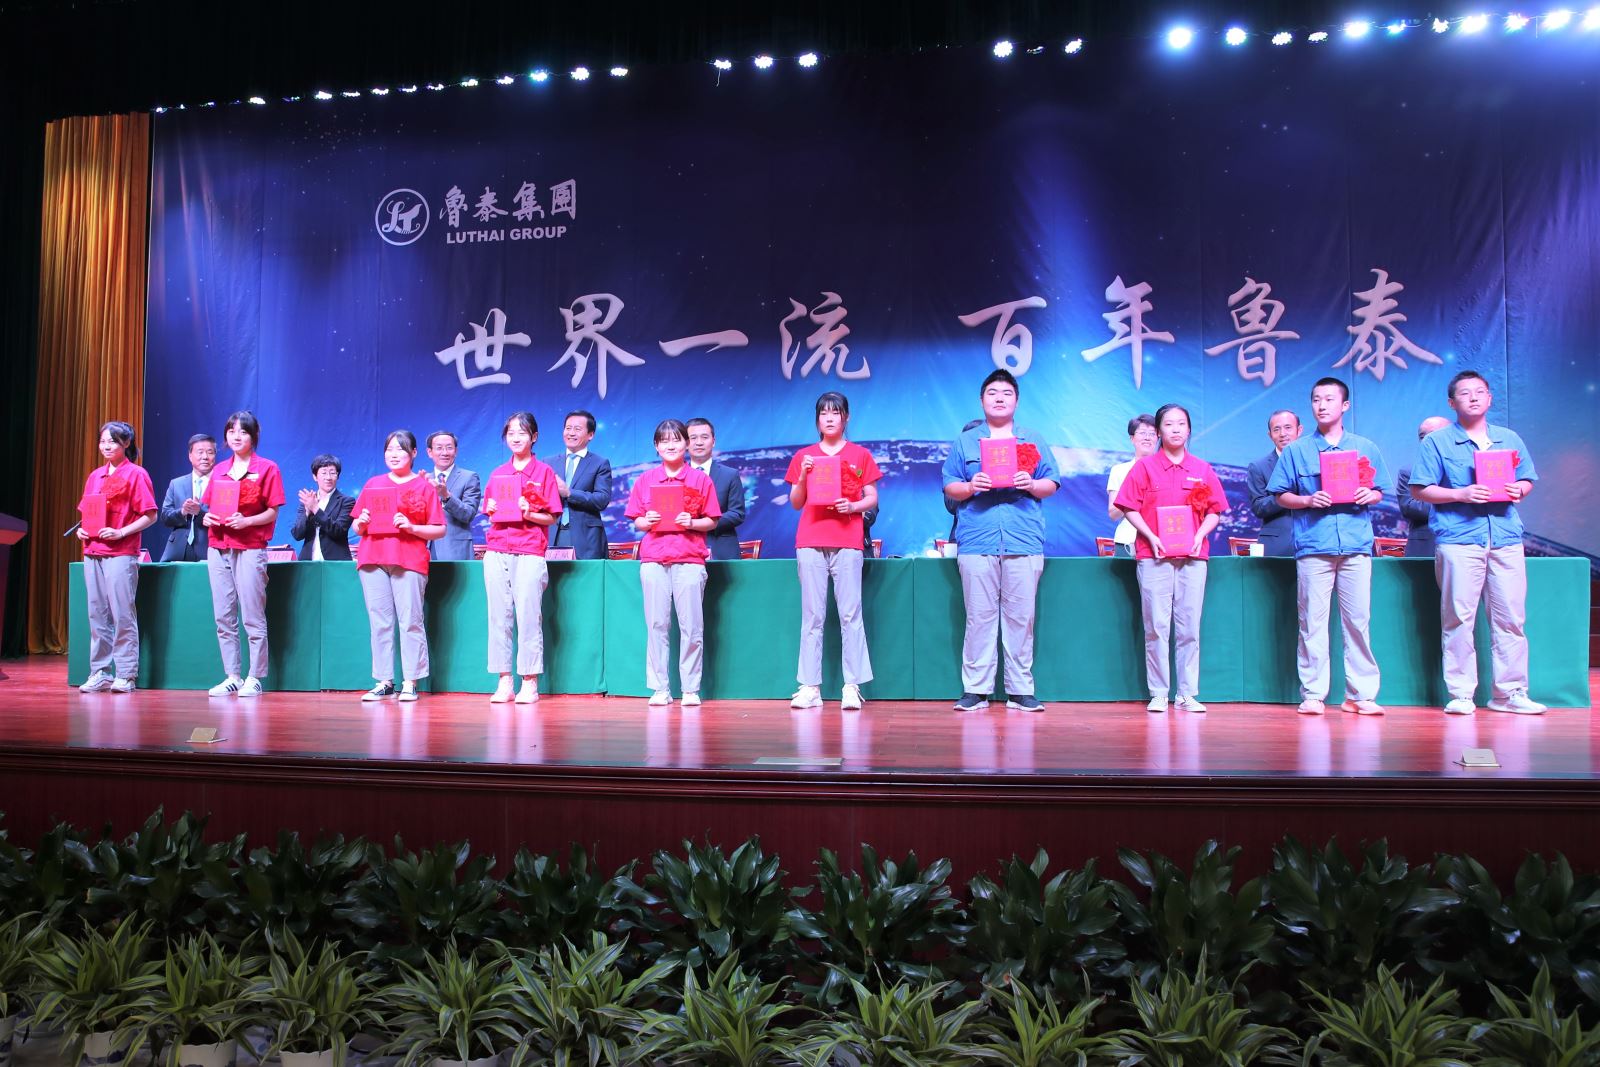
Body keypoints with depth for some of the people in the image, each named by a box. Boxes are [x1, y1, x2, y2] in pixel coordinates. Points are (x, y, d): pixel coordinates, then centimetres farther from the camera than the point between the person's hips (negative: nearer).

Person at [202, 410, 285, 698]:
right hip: (218, 548, 6)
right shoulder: (219, 471, 16)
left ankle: (254, 678, 1)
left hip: (250, 548, -5)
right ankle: (232, 677, 13)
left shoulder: (267, 468, 0)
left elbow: (272, 513, -3)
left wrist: (246, 521, -19)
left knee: (252, 617, -4)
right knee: (223, 617, 6)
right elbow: (211, 507, 19)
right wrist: (208, 518, -3)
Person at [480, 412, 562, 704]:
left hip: (530, 552, -4)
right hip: (497, 551, 4)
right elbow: (490, 515, 20)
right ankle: (504, 681, 6)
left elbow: (551, 517, 2)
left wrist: (529, 514, -16)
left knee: (528, 616, -7)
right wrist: (491, 511, -2)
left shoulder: (544, 471, 5)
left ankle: (529, 682, -2)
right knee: (499, 616, 1)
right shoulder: (497, 473, 16)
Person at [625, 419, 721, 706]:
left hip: (689, 558, -2)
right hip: (653, 558, 2)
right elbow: (636, 521, 13)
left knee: (691, 626, -3)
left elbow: (712, 521, 6)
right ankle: (659, 689, 7)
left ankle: (691, 689, 4)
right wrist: (647, 521, -8)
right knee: (656, 625, 1)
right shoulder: (645, 480, 11)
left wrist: (691, 523, -12)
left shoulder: (700, 480, 6)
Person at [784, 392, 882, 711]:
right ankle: (810, 687, 2)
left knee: (850, 614, -4)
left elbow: (872, 498, 9)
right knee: (812, 615, 1)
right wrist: (803, 476, -4)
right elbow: (795, 503, 13)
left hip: (847, 541, -1)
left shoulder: (860, 455, 11)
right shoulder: (804, 456, 14)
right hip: (810, 542, 2)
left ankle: (852, 686, -2)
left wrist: (852, 506, -11)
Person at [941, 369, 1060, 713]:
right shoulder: (965, 442, 16)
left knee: (1021, 617, 0)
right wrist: (970, 487, -10)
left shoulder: (1034, 441, 17)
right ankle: (975, 689, 3)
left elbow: (1051, 484, 12)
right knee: (979, 616, -2)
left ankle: (1020, 690, 6)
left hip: (1024, 541, 1)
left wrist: (1032, 485, -9)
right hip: (976, 541, 0)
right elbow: (949, 488, 10)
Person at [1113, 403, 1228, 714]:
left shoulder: (1203, 470, 12)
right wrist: (1150, 536, -10)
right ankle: (1158, 694, 4)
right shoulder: (1145, 467, 6)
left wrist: (1200, 535, -6)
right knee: (1156, 626, -2)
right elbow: (1129, 507, 2)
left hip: (1193, 556, 2)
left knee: (1189, 627, 2)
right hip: (1154, 555, -2)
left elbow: (1215, 511, 12)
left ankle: (1187, 694, 8)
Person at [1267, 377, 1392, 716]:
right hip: (1313, 545, -1)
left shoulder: (1366, 448, 15)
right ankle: (1312, 694, 1)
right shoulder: (1296, 450, 11)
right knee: (1312, 621, -3)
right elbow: (1281, 496, 8)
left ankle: (1361, 694, 6)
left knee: (1359, 620, 0)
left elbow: (1379, 492, 15)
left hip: (1356, 545, 1)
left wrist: (1368, 496, -7)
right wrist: (1308, 500, -10)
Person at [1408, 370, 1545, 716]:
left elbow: (1527, 480, 21)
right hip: (1458, 537, -4)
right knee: (1459, 617, -5)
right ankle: (1460, 693, 1)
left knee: (1511, 616, 2)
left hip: (1506, 537, 4)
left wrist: (1519, 490, -2)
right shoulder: (1437, 442, 6)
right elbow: (1420, 489, 0)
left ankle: (1509, 692, 9)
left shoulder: (1509, 439, 19)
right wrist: (1460, 494, -13)